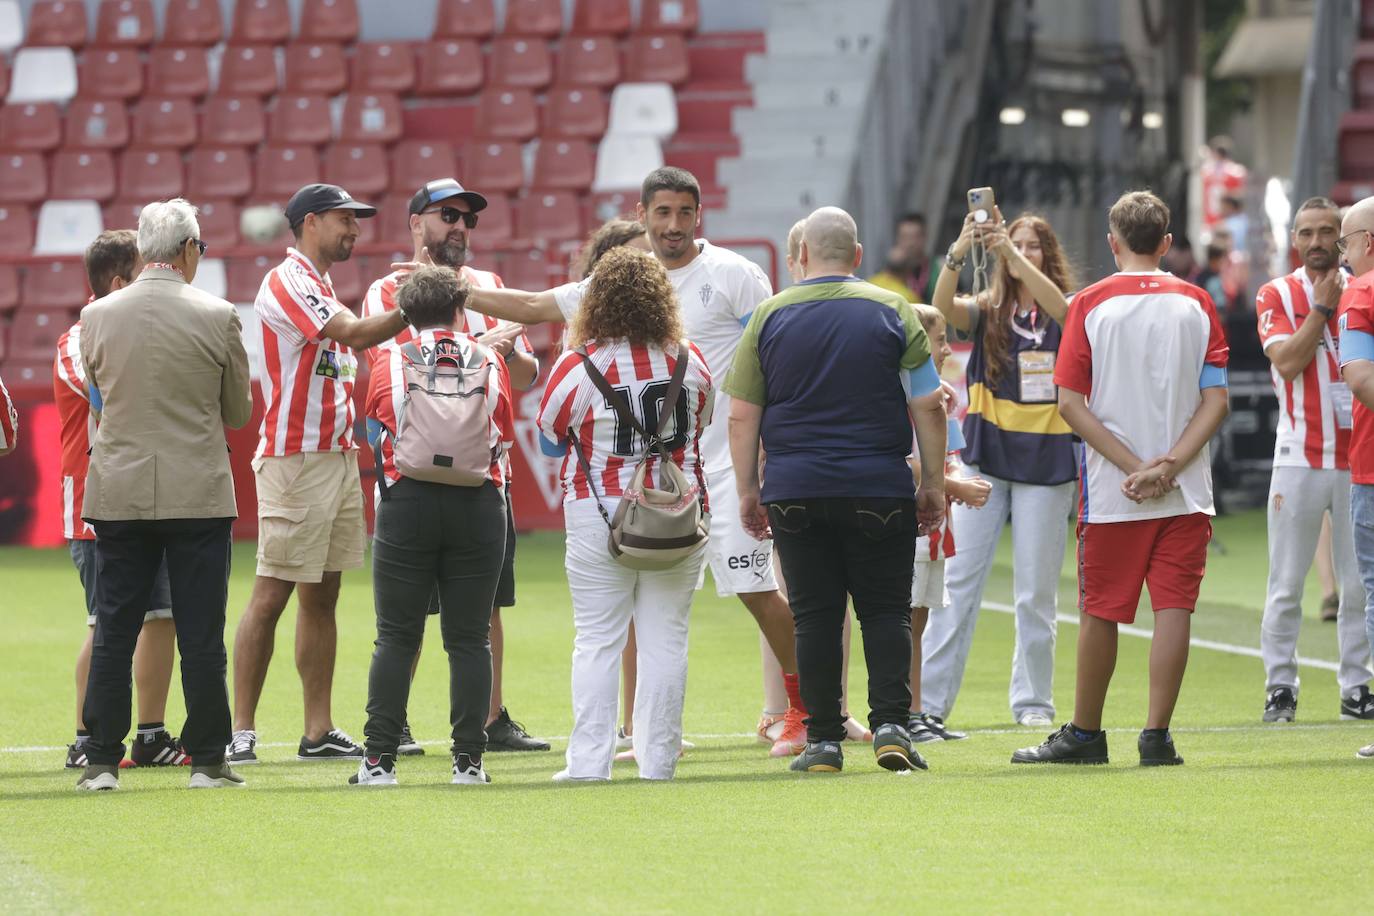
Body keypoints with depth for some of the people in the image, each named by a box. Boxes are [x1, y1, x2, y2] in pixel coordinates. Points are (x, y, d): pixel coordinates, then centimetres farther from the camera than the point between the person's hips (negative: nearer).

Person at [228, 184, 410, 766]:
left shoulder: (320, 286, 20)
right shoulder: (287, 282, -11)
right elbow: (354, 335, -22)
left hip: (337, 454, 9)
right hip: (295, 461, -9)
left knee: (322, 597, 9)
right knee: (271, 597, -8)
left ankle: (319, 732, 10)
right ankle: (241, 732, -6)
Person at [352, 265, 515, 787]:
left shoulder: (390, 363, 0)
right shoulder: (490, 363, 3)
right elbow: (505, 439, 12)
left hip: (407, 503, -1)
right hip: (478, 504, 1)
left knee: (396, 637, 3)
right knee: (469, 640, 5)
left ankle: (380, 759, 0)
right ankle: (469, 759, 3)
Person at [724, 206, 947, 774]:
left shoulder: (769, 316, 4)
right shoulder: (892, 312, 2)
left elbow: (741, 416, 3)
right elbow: (928, 406, 0)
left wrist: (748, 490, 10)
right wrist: (934, 485, 7)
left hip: (795, 491, 1)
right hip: (880, 488, -1)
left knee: (814, 615, 4)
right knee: (885, 610, 7)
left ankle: (823, 741, 3)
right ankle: (890, 723, -7)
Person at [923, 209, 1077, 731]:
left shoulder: (1062, 316, 3)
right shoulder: (987, 312, 4)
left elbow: (1058, 304, -21)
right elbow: (944, 306, -17)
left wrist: (1013, 253, -34)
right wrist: (959, 253, -35)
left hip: (1046, 459, 0)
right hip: (986, 455, 0)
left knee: (1036, 590, 5)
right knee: (959, 579, -4)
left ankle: (1033, 701, 14)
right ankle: (928, 701, -4)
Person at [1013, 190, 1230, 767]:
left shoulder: (1092, 304, -2)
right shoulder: (1195, 303, 3)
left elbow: (1070, 403, -7)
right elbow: (1216, 400, -3)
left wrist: (1134, 466, -8)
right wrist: (1167, 466, -9)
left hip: (1113, 495, -1)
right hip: (1187, 492, 1)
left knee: (1100, 611, 7)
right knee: (1174, 606, 1)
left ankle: (1084, 734, 16)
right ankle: (1157, 735, -4)